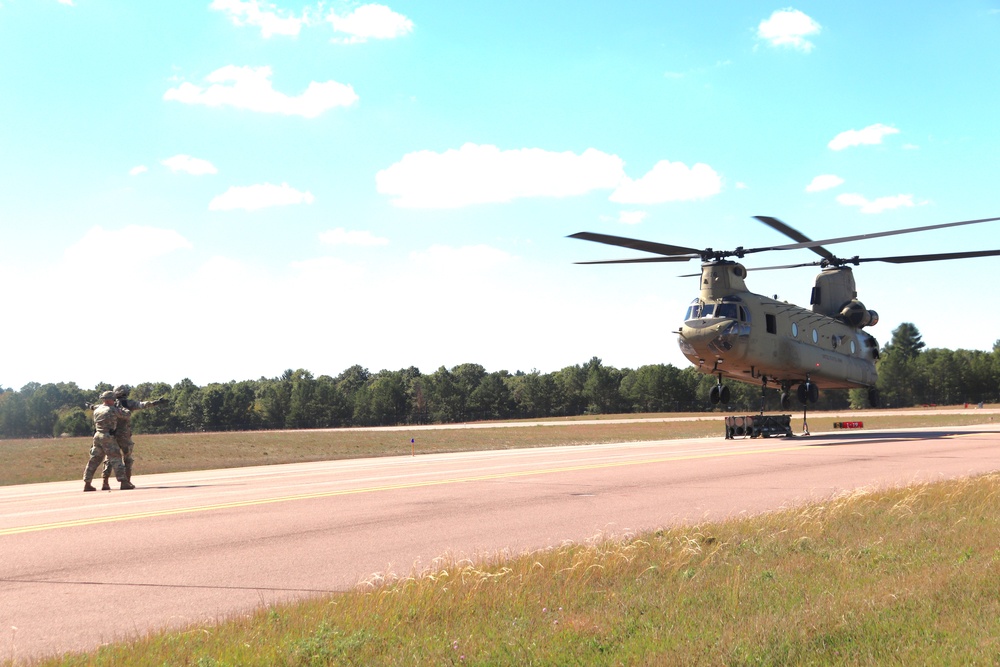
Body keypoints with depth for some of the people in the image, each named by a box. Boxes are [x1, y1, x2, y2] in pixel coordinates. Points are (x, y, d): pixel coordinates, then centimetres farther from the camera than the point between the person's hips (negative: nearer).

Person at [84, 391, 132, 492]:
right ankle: (124, 483, -8)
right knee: (116, 459, -4)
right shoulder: (112, 410, -7)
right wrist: (122, 408, 17)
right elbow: (126, 415, -3)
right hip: (107, 437, -7)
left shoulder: (97, 410, 12)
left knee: (94, 460, 12)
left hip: (97, 436, 7)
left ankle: (87, 484, 13)